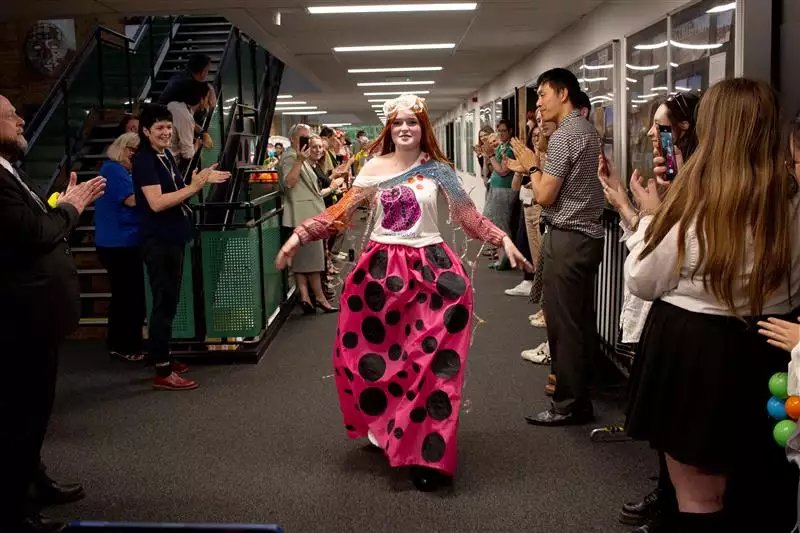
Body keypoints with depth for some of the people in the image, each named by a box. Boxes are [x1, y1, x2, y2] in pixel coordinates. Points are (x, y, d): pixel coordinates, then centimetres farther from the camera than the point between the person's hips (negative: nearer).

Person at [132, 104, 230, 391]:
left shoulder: (167, 156, 12)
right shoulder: (144, 160, -15)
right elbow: (157, 203, -23)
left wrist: (202, 179, 6)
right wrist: (193, 187, -25)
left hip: (172, 238, 9)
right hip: (158, 241, -9)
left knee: (168, 302, 15)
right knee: (164, 303, -6)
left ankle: (164, 359, 25)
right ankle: (162, 373, -1)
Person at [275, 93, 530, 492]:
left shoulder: (437, 170, 4)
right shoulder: (373, 169, 4)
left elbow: (469, 217, 5)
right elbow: (341, 212, 0)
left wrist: (503, 240, -5)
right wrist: (301, 234, -10)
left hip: (429, 268, -1)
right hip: (382, 267, 1)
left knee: (430, 359, -3)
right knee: (373, 351, 3)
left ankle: (428, 453, 8)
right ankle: (384, 426, 30)